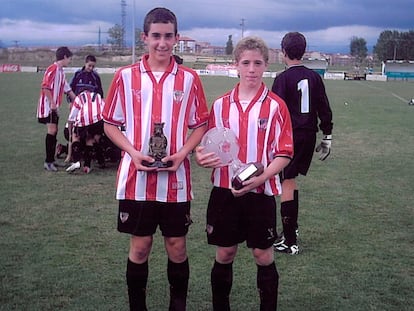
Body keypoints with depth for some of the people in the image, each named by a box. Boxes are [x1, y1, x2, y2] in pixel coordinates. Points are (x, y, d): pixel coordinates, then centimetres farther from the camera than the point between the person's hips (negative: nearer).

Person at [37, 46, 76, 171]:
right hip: (48, 106, -10)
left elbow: (67, 89, 23)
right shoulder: (53, 69, -13)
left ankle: (51, 160, 15)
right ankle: (48, 162, -11)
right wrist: (52, 103, -21)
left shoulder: (61, 71, 17)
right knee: (52, 131, -13)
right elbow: (45, 87, -20)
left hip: (54, 107, 10)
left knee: (54, 132, 9)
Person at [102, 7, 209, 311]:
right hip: (136, 178, 0)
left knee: (177, 246, 9)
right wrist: (133, 152, -10)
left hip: (176, 178, 1)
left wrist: (183, 153, -10)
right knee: (140, 245, 8)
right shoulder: (126, 76, 0)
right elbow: (111, 123, 5)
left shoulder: (189, 79, 2)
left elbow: (200, 125, 7)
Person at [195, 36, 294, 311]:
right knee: (224, 254, 11)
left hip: (261, 192, -2)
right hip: (225, 190, 2)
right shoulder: (221, 105, 5)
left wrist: (260, 177, -21)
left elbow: (284, 154, -6)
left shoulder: (276, 106, -4)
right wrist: (203, 157, -12)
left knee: (263, 255, 7)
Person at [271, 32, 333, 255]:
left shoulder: (283, 79, -11)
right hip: (309, 136, 7)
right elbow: (324, 109, 10)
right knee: (291, 179, 22)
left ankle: (290, 242, -1)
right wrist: (327, 136, 16)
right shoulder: (314, 77, 7)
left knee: (286, 184, -2)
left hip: (289, 136, -7)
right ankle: (292, 227, 31)